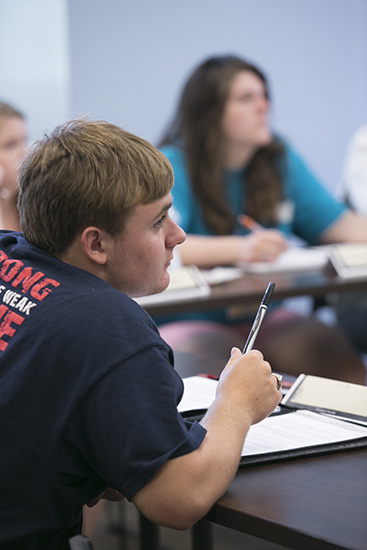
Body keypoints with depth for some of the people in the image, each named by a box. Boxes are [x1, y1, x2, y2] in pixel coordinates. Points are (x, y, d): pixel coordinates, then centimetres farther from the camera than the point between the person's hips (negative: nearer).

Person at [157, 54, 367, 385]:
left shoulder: (282, 160, 14)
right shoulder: (172, 166, -7)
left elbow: (338, 224, 13)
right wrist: (238, 249, -35)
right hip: (186, 324, -4)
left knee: (335, 353, -21)